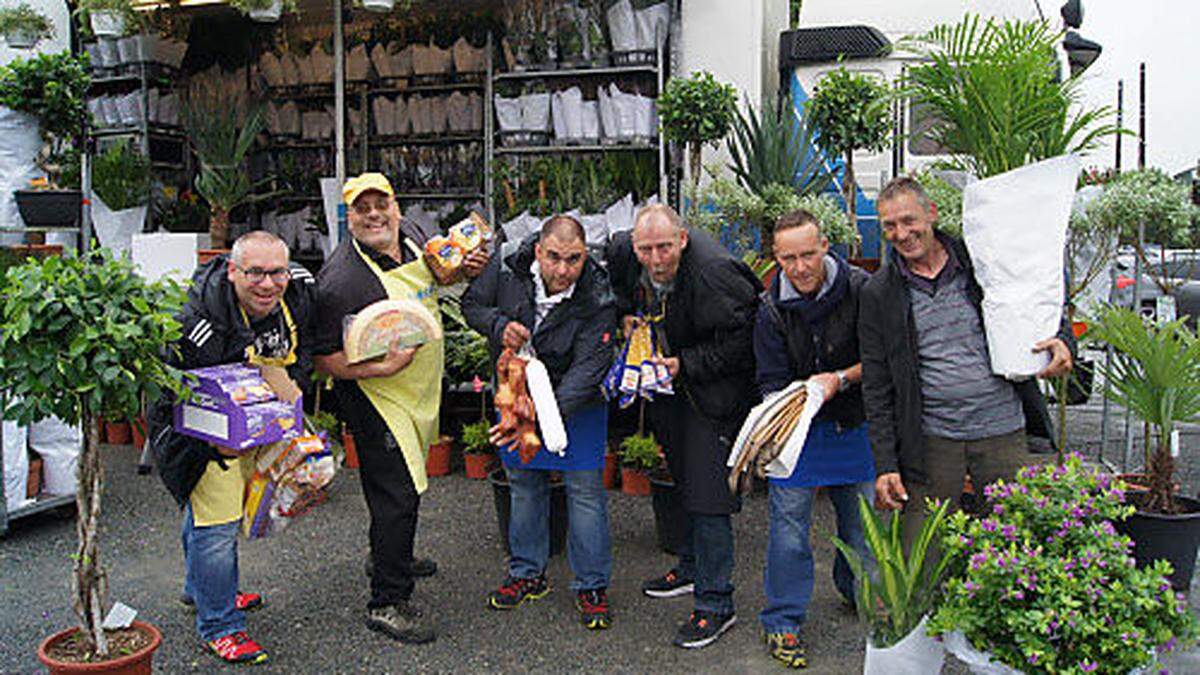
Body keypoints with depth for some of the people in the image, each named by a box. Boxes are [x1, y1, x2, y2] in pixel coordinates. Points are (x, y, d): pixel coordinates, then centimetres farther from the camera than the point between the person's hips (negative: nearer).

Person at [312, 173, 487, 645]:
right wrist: (383, 368, -34)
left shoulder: (412, 234, -3)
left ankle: (390, 556, 48)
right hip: (375, 394, -8)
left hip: (423, 388, 8)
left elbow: (434, 273, 19)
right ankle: (387, 602, 7)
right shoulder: (340, 280, -25)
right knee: (398, 493, -6)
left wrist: (465, 268, -2)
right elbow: (323, 358, -23)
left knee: (407, 474, 24)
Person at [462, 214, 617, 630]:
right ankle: (527, 573, 31)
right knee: (523, 483, 15)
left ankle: (592, 586, 13)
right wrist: (498, 326, -23)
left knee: (585, 487, -2)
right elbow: (472, 305, 0)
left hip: (576, 401, -3)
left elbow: (588, 368, -32)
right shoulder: (507, 271, -18)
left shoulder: (598, 300, -26)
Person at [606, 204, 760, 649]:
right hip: (667, 379, 8)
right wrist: (628, 314, 1)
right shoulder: (624, 252, -10)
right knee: (684, 481, 21)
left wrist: (686, 365, -26)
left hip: (714, 390, -8)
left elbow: (740, 341, -25)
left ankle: (715, 604, 2)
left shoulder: (714, 273, -31)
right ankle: (693, 568, 40)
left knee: (707, 492, -9)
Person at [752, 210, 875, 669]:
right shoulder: (772, 309, -9)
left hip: (855, 424, 1)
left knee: (863, 518, 14)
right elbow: (771, 380, -7)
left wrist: (840, 379, -21)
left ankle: (859, 591, 41)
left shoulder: (860, 289, -13)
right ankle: (782, 621, 11)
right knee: (789, 522, -3)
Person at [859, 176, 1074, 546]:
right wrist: (885, 465, -2)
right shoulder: (878, 294, 3)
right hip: (930, 441, 0)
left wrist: (1062, 340, -7)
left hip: (1004, 432, 1)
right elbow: (877, 389, 3)